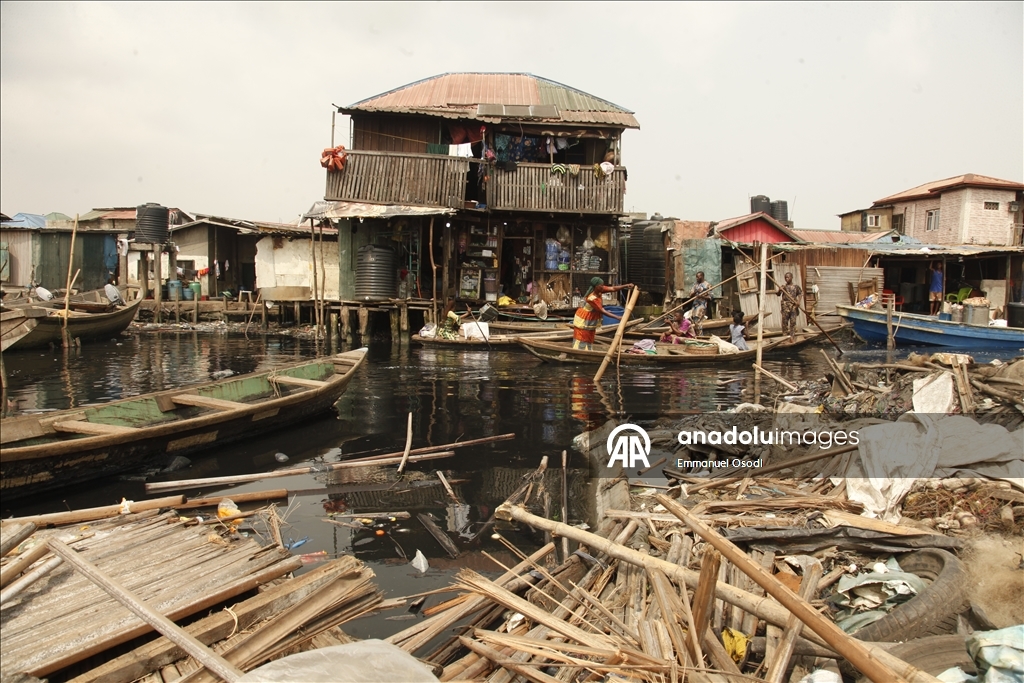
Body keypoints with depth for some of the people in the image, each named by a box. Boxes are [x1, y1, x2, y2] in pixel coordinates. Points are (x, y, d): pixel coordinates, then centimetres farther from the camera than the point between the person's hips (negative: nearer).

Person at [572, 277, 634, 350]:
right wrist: (617, 317, -29)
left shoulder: (599, 290, -8)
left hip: (590, 321, 9)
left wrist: (626, 286, -21)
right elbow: (603, 311, -28)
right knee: (581, 341, -3)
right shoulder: (592, 298, -31)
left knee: (589, 340, 14)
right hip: (583, 320, -9)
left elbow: (613, 289, -7)